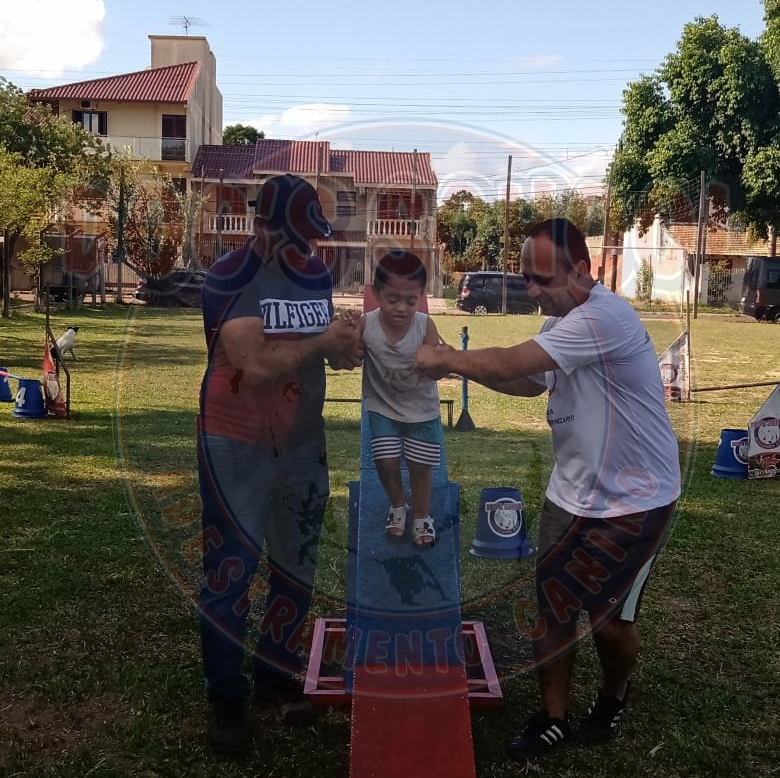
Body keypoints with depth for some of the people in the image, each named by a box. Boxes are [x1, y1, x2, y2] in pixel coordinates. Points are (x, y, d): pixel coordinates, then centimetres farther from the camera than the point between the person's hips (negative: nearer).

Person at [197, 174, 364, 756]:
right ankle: (227, 697, 18)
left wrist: (349, 345, -10)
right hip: (238, 447, -6)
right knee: (231, 571, 3)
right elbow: (256, 365, -26)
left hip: (304, 443, 6)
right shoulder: (231, 278, -17)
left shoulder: (317, 274, 4)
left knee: (297, 565, 15)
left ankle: (278, 674, 33)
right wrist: (321, 341, -17)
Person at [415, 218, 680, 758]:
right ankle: (553, 717, 25)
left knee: (610, 618, 5)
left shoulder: (604, 317, -26)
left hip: (635, 501, -8)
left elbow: (511, 363, -29)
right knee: (551, 608, 8)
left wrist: (445, 359, -13)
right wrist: (461, 364, 0)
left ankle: (614, 696, 36)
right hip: (571, 494, 8)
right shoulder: (565, 321, 5)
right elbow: (530, 381, 16)